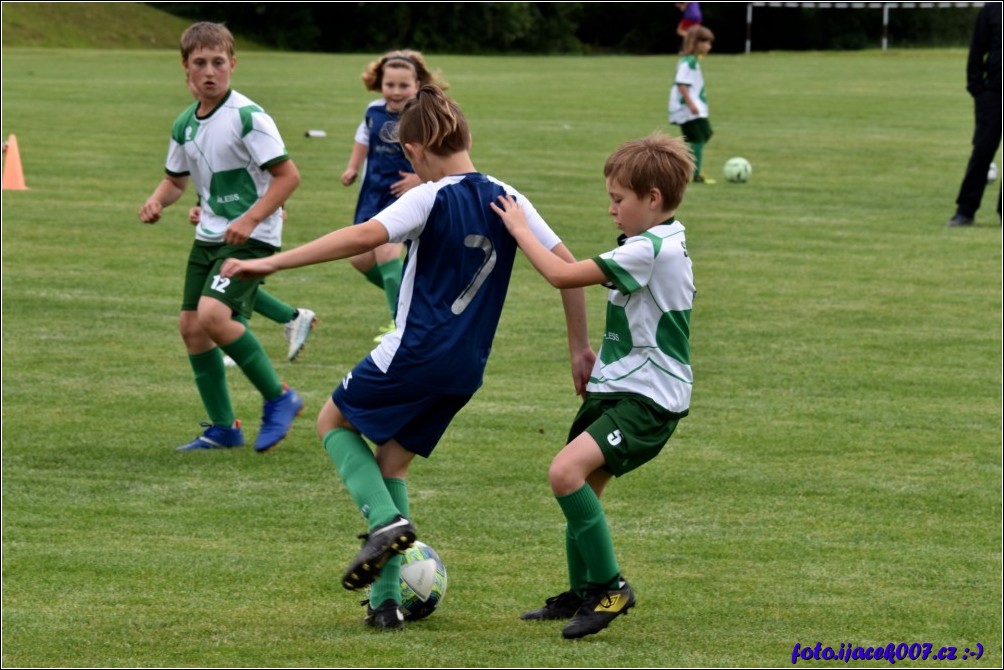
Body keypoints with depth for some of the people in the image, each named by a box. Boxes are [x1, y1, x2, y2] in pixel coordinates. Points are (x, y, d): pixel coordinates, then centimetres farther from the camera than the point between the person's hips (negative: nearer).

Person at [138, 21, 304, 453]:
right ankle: (223, 428, 18)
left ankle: (278, 399, -7)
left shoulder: (248, 118, -16)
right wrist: (157, 200, -2)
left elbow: (288, 175, -15)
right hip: (208, 236, 8)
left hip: (251, 238, -8)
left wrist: (251, 220, -23)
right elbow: (176, 179, 20)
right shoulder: (185, 124, 7)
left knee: (213, 315, -24)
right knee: (190, 325, 5)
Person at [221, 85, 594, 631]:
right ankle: (385, 601, 12)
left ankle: (386, 521, -6)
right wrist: (579, 347, 12)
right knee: (393, 462, 19)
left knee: (333, 422, 17)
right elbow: (565, 264, 5)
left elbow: (365, 236, -26)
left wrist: (272, 262, -28)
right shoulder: (506, 200, 6)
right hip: (467, 369, 6)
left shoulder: (431, 199, -11)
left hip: (415, 353, -6)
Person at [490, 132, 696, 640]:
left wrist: (519, 229, -10)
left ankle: (610, 586, -14)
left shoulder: (652, 249, -21)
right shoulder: (661, 243, 12)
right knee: (584, 486, 16)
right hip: (615, 387, 11)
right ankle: (582, 595, 31)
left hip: (648, 398, -11)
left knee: (567, 471, -24)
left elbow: (563, 276, -23)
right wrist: (596, 358, 25)